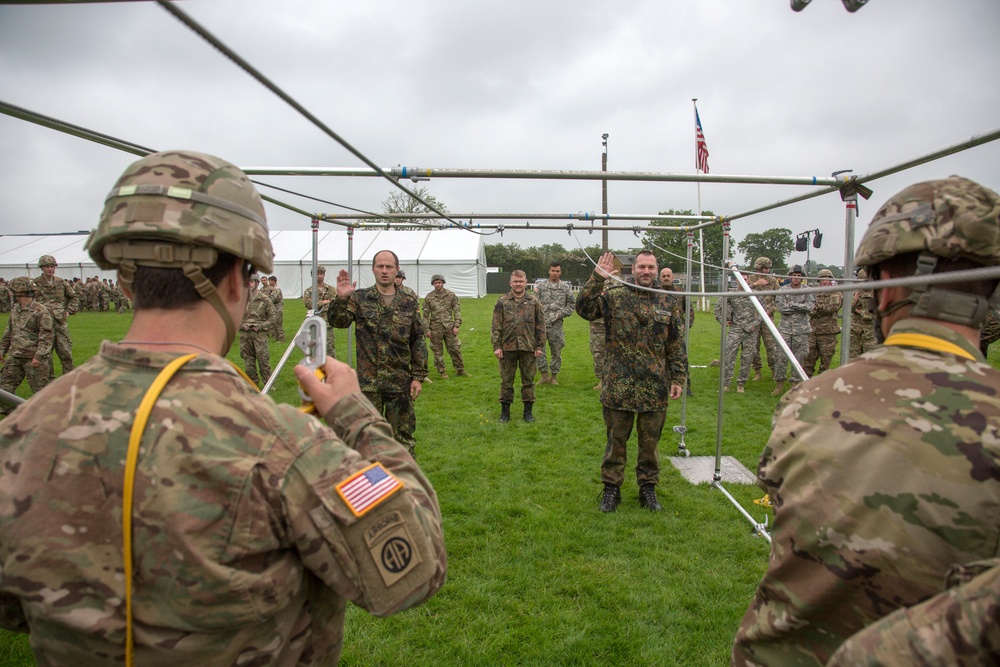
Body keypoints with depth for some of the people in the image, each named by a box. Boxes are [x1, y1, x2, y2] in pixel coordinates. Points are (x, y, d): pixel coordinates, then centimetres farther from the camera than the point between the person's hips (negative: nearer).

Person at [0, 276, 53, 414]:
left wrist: (38, 356, -22)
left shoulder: (40, 311, -14)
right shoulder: (15, 310, 12)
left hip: (33, 358, -8)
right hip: (15, 356, 8)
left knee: (39, 387, -1)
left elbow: (46, 337, -18)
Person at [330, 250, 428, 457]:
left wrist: (418, 377, 0)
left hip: (401, 381, 0)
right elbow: (338, 322, -11)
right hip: (368, 381, 0)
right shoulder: (360, 298, 2)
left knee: (403, 434, 9)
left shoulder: (409, 302, 3)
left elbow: (418, 341, 4)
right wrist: (341, 299, -28)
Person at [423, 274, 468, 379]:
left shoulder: (451, 295, 1)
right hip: (436, 328, 0)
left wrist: (456, 326, -5)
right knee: (438, 351, 6)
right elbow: (425, 314, 2)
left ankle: (460, 370, 17)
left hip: (449, 327, 1)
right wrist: (427, 329, -2)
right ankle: (442, 371, 18)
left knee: (455, 349, 4)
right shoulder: (429, 297, -1)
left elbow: (457, 311, 2)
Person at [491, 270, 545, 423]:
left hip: (528, 348, 1)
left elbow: (540, 325, 5)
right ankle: (505, 411, 19)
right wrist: (496, 346, -5)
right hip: (507, 347, 0)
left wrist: (540, 346, 1)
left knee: (528, 380, 8)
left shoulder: (534, 301, 4)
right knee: (506, 381, 7)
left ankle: (528, 410, 21)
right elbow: (495, 326, 1)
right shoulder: (502, 302, 1)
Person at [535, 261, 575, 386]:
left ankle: (554, 375, 19)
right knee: (538, 348, -6)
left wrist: (560, 314, -5)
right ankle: (544, 375, 6)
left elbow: (572, 304, 8)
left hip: (556, 324, 0)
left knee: (556, 351, 7)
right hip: (541, 323, 0)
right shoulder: (540, 286, 5)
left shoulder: (566, 287, 6)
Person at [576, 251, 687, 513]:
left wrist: (678, 379, 4)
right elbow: (584, 309, -13)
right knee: (616, 439, 9)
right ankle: (611, 488, 23)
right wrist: (597, 279, -21)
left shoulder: (669, 302, 7)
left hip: (655, 386, 2)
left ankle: (648, 487, 29)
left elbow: (677, 345, 8)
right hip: (618, 385, -2)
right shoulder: (615, 296, 0)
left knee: (650, 441, 13)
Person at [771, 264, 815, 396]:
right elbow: (781, 308, -9)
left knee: (799, 357, 4)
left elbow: (810, 307, -11)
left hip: (801, 329, 0)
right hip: (785, 327, 0)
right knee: (781, 356, -2)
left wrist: (792, 304, -11)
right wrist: (801, 308, -6)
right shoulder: (783, 289, 2)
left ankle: (795, 383, 14)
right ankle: (779, 383, 8)